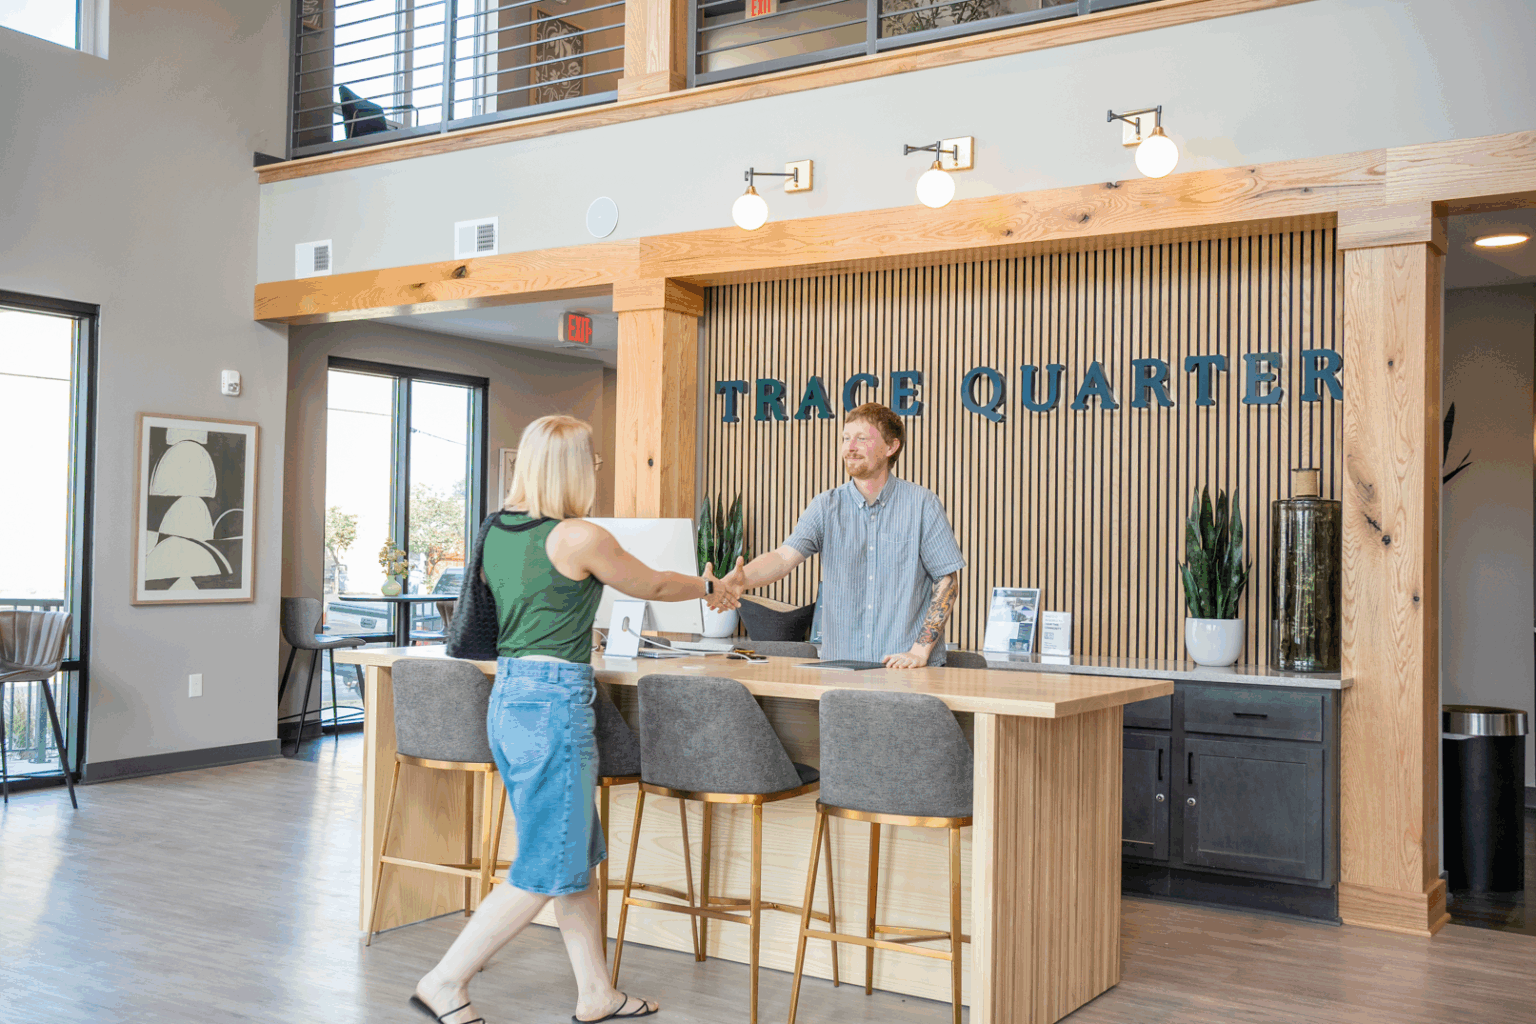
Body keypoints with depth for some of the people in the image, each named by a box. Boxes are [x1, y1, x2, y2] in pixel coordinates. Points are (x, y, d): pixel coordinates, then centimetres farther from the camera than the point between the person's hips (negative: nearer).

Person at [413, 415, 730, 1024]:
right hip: (554, 703, -9)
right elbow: (651, 586, 1)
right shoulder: (579, 538, -14)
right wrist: (705, 587, 21)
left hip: (507, 695, 9)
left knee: (577, 855, 16)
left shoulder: (494, 531, 8)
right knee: (546, 871, 2)